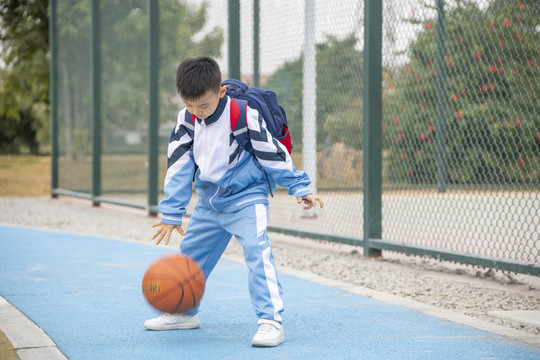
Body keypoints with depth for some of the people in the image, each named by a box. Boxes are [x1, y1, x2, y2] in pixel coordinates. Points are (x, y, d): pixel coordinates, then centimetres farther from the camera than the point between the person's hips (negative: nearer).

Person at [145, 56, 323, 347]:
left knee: (257, 251, -24)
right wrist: (171, 214, -2)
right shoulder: (187, 119, -5)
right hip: (209, 203, 6)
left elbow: (273, 154, -12)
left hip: (246, 197, -6)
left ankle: (271, 321, -25)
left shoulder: (245, 115, -21)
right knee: (190, 253, 15)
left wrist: (299, 188, -7)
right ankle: (183, 312, 35)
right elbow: (178, 167, -1)